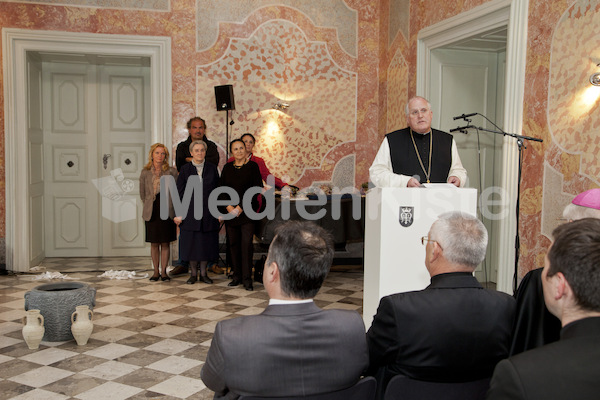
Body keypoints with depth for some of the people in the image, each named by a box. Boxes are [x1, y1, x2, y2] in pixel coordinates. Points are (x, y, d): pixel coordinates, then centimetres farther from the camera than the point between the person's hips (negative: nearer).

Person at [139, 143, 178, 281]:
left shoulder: (171, 171, 2)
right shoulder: (145, 172, 5)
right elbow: (142, 193, 14)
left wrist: (176, 212, 3)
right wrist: (148, 206, 11)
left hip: (167, 211, -1)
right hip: (152, 212, 1)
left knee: (165, 243, 2)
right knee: (154, 243, 5)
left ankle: (163, 271, 11)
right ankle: (156, 271, 14)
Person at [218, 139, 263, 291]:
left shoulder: (252, 166, 0)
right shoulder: (227, 168, 10)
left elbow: (256, 189, -6)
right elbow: (222, 189, 8)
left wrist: (241, 207, -11)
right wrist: (228, 207, -7)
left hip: (247, 211, -3)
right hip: (230, 212, 4)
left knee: (246, 244, -8)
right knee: (233, 244, 6)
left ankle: (247, 278, -3)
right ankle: (237, 276, 15)